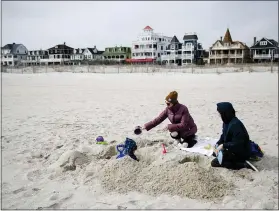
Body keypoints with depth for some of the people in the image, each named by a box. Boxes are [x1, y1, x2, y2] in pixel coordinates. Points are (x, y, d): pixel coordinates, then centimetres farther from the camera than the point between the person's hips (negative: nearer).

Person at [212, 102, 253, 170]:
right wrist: (218, 144, -6)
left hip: (241, 153, -10)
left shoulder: (235, 124, -28)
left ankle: (242, 165, -11)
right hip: (232, 149, 10)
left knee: (214, 163, -12)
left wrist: (223, 145, -26)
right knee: (214, 153, 19)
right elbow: (224, 136, 11)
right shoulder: (227, 122, 1)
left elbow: (238, 144, -29)